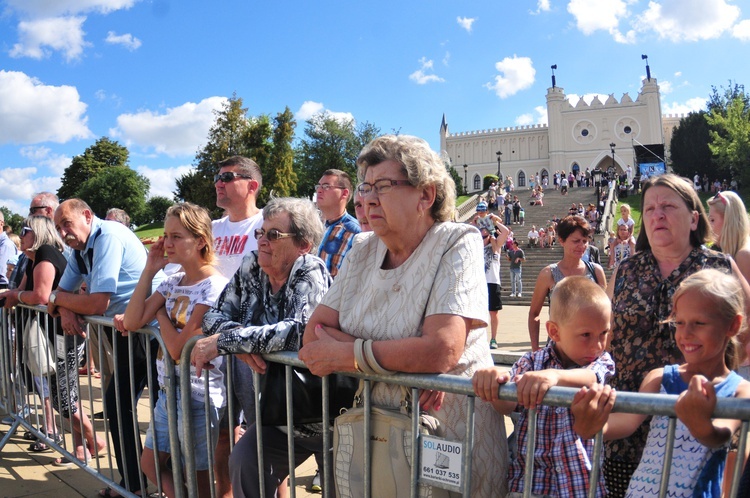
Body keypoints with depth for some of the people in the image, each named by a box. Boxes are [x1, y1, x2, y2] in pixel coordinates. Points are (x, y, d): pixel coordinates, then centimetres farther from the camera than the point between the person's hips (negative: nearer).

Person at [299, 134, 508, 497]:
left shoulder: (457, 244, -15)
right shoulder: (363, 250, 2)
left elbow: (442, 350, -28)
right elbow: (314, 333, -5)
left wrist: (345, 354, -18)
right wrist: (396, 357, -21)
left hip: (450, 437, -5)